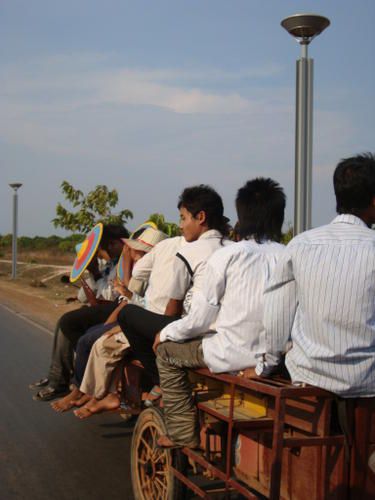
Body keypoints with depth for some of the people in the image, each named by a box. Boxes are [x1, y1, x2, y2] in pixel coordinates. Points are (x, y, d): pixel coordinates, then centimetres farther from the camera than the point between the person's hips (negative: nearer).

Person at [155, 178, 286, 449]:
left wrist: (166, 333, 12)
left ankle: (184, 435, 23)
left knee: (167, 351, 20)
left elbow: (201, 319, -6)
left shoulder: (227, 255, -10)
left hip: (234, 355, -5)